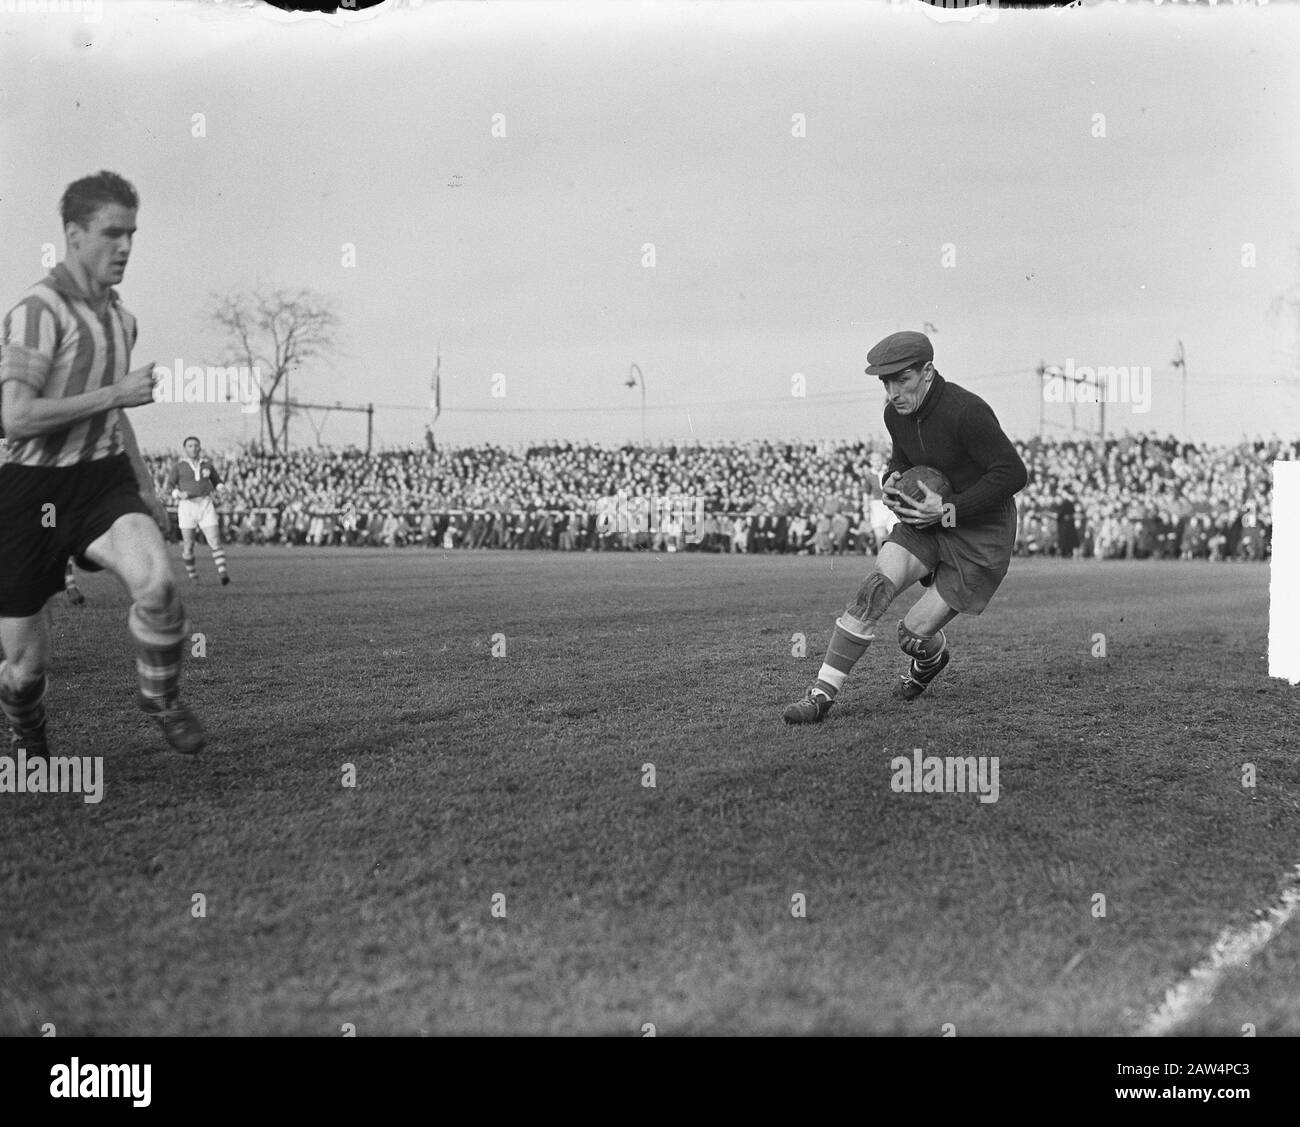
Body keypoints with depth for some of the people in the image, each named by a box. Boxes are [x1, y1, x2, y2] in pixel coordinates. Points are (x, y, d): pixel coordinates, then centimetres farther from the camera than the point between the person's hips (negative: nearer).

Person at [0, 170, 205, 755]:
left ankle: (160, 696, 0)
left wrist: (146, 487, 27)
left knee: (155, 581, -27)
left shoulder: (120, 317, 13)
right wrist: (117, 393, -19)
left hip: (104, 477, 5)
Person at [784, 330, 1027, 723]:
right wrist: (891, 482, -3)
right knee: (874, 590, -18)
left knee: (914, 635, -6)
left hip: (980, 534, -6)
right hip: (927, 520, 6)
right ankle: (822, 694, -14)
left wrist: (950, 510, -25)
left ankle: (931, 658, 33)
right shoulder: (896, 414, -1)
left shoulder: (966, 412, -24)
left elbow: (1013, 473, -22)